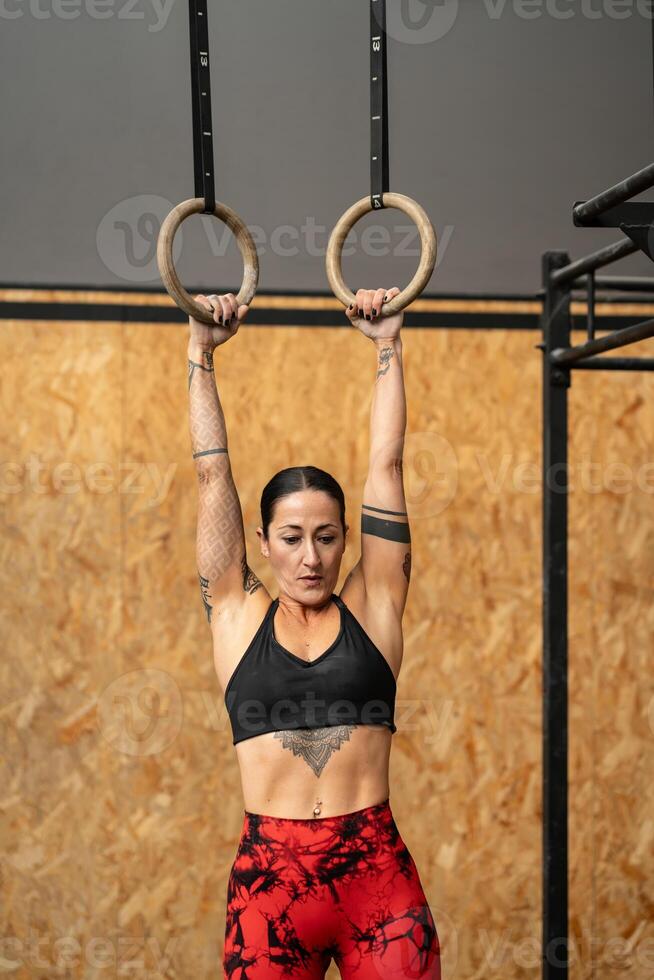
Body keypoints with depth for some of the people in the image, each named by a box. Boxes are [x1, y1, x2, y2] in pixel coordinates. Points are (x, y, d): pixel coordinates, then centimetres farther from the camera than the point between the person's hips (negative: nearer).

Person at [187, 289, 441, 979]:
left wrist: (387, 346, 11)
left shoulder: (371, 610, 6)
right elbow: (212, 473, 7)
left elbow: (385, 465, 8)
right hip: (268, 875, 0)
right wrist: (201, 351, 11)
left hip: (379, 874, 0)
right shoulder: (239, 616, 6)